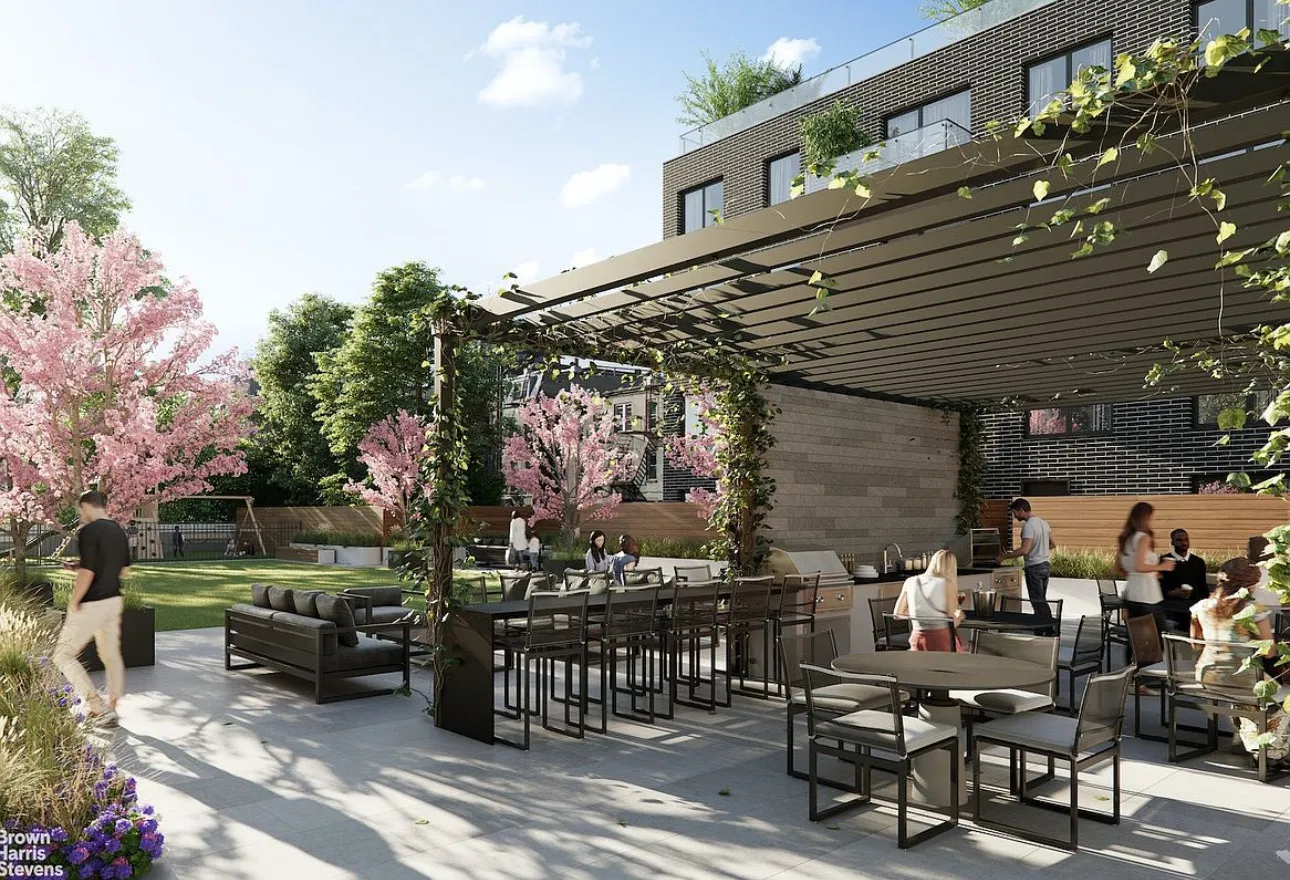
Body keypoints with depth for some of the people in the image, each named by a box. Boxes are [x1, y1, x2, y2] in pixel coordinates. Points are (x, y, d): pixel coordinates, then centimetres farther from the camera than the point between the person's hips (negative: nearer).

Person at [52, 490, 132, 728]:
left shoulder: (88, 531, -18)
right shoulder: (119, 531, 8)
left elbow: (87, 574, -23)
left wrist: (73, 603, -10)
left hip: (91, 605, -8)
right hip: (114, 601, 8)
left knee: (63, 656, 4)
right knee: (112, 655, 15)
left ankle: (98, 708, -4)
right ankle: (112, 710, 22)